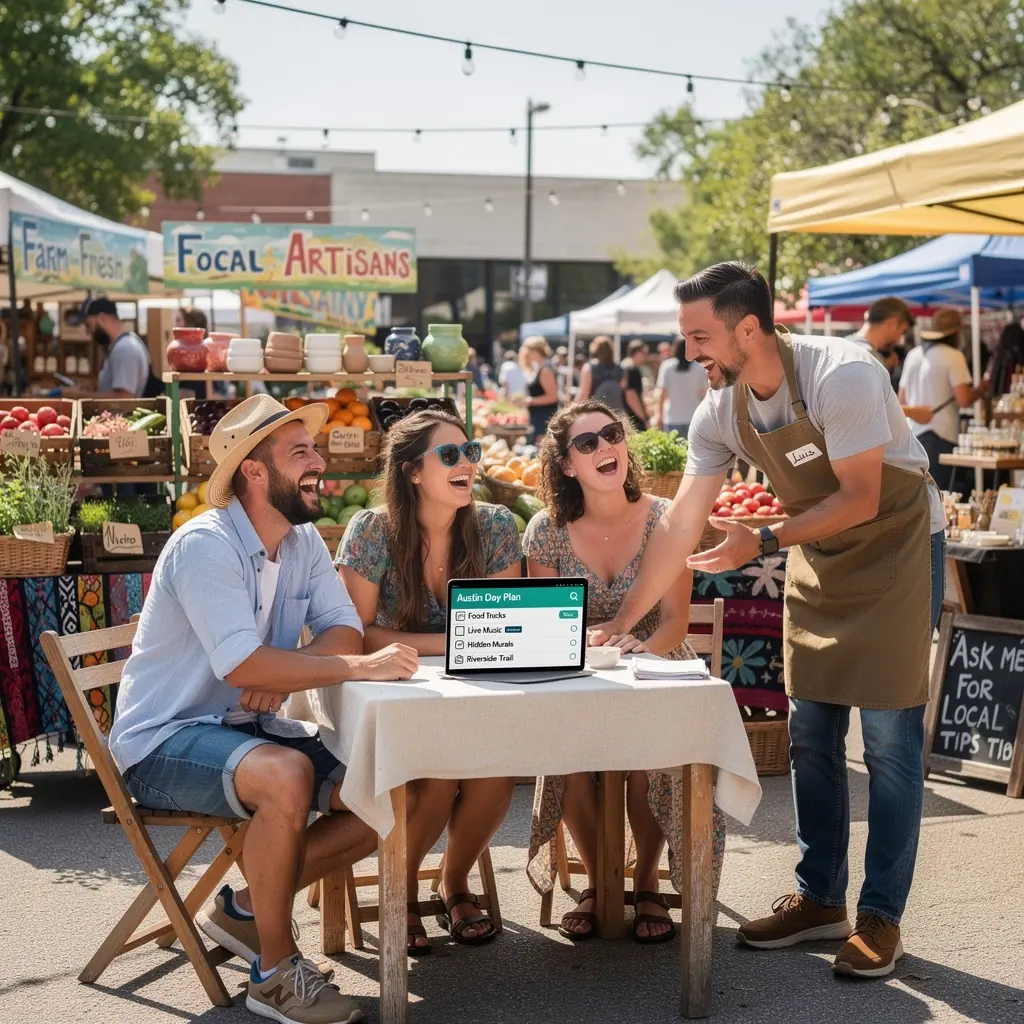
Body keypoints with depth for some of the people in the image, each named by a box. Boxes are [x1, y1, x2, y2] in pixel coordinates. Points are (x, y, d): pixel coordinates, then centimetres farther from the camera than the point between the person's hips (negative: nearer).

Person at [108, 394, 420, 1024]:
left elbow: (344, 632, -2)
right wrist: (358, 667, -30)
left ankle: (247, 908, 9)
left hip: (250, 730, 8)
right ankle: (276, 971, -18)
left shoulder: (304, 541, 5)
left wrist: (283, 676, -23)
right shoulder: (206, 546, -21)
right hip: (165, 741, -8)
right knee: (286, 776, -36)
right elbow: (242, 665, -31)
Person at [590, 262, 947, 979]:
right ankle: (821, 900, 20)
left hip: (897, 544, -6)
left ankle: (881, 916, 5)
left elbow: (860, 500, -25)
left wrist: (765, 542, -23)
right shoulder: (719, 412, -8)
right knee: (812, 737, 7)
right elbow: (680, 524, -5)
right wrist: (623, 622, -8)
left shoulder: (841, 375, -28)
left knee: (890, 742, -5)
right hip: (817, 556, 6)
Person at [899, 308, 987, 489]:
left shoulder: (913, 355, 11)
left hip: (914, 434, 7)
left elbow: (902, 400, 15)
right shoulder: (953, 356, -8)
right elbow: (964, 400, -15)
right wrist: (982, 388, 3)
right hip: (940, 435, -7)